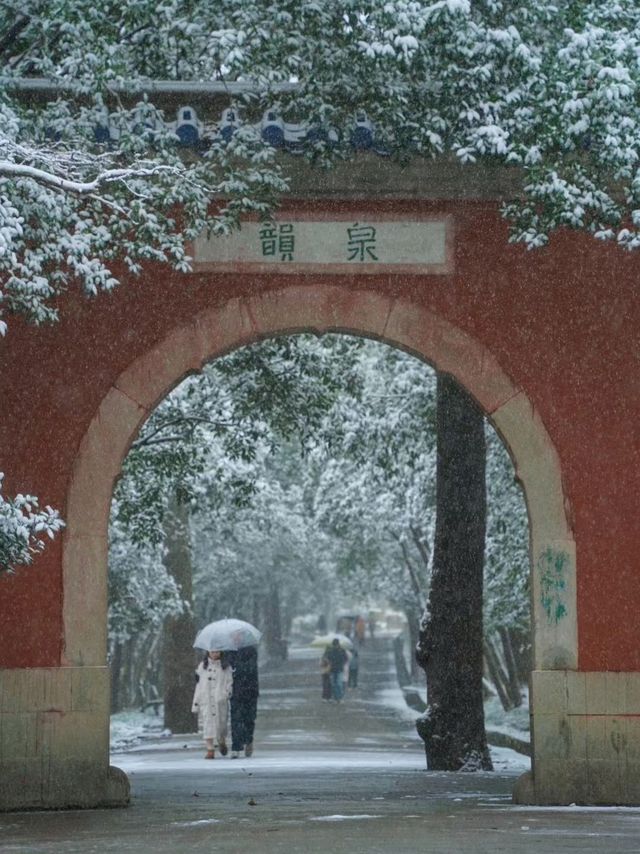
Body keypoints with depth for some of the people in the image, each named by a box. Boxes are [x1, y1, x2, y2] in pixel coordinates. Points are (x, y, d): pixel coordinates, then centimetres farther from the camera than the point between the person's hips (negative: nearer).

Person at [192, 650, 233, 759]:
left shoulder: (226, 667, 7)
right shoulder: (202, 666, 10)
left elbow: (230, 683, 3)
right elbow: (198, 685, 11)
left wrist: (225, 694, -16)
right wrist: (195, 704, 9)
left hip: (220, 701, -1)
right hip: (206, 701, 1)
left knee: (221, 724, 5)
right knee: (208, 725, -8)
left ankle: (222, 742, 35)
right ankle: (210, 750, -9)